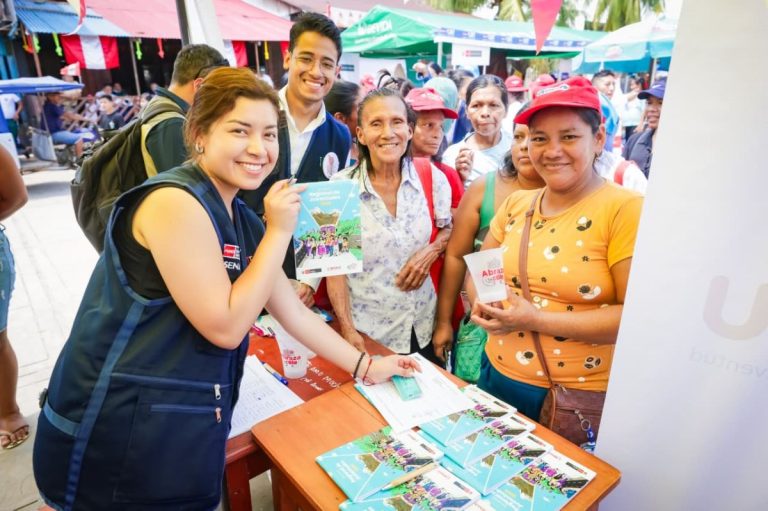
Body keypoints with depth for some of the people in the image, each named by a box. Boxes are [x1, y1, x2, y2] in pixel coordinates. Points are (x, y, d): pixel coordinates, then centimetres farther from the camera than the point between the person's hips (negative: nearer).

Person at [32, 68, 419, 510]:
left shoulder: (244, 221, 5)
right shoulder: (175, 202, -21)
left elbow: (295, 312, 8)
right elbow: (226, 327, -21)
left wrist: (366, 366, 9)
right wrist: (280, 231, -17)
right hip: (119, 435, -7)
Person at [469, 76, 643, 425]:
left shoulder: (626, 209, -15)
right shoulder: (515, 204, 2)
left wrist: (538, 320, -23)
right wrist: (482, 303, -12)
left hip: (581, 399, -5)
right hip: (498, 376, 6)